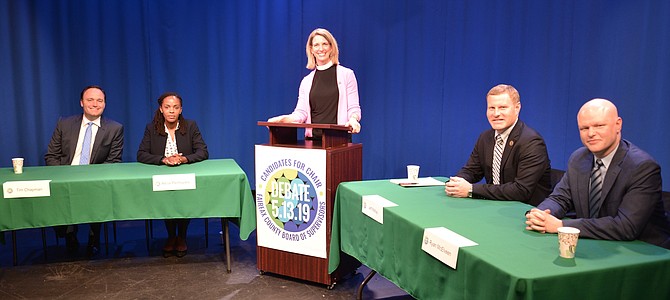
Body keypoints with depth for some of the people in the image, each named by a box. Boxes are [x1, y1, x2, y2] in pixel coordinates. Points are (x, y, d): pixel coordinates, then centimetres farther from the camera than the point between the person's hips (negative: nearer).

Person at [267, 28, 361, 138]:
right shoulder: (306, 81, 13)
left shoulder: (346, 74, 5)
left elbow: (354, 108, 1)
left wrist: (353, 119, -20)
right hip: (312, 139, 2)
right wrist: (282, 119, -12)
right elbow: (301, 113, 6)